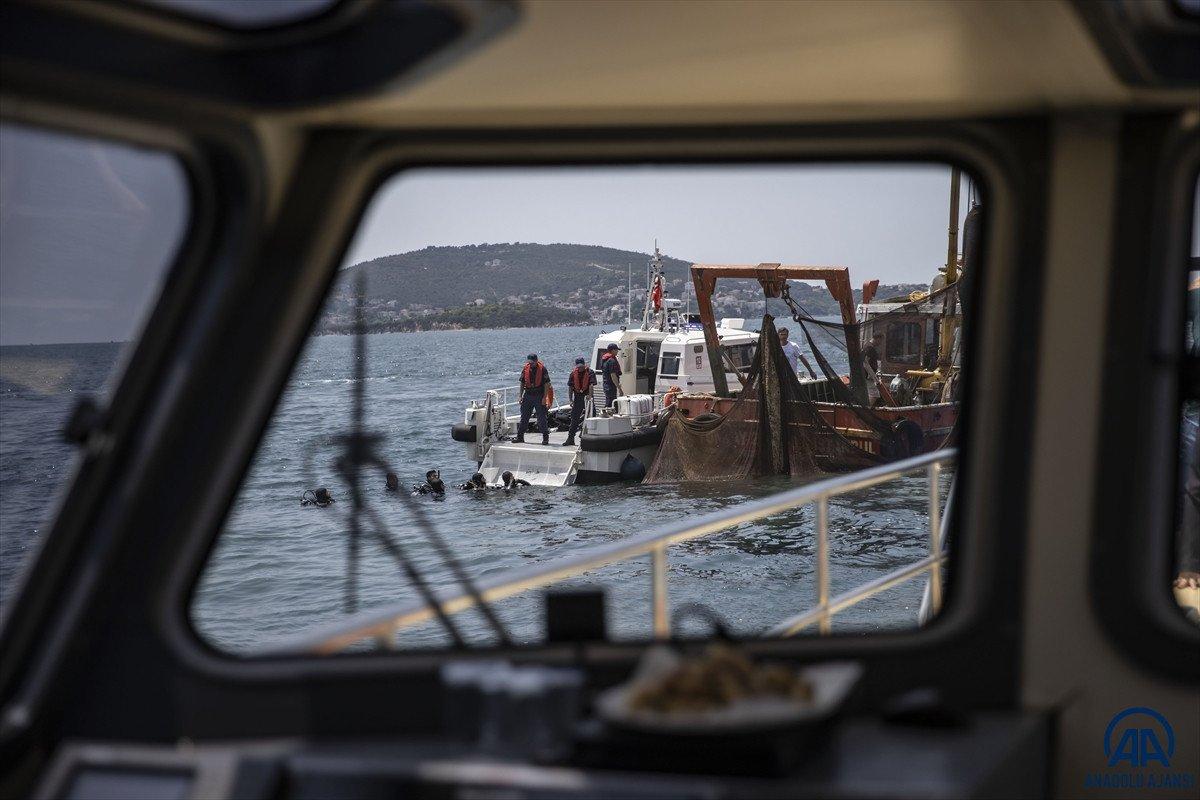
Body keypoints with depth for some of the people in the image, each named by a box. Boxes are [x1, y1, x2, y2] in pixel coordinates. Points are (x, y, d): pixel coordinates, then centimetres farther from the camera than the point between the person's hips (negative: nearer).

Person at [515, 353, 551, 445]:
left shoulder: (542, 368, -7)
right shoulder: (525, 368, 4)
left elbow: (546, 384, -7)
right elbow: (522, 383, 11)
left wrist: (544, 397, -13)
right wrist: (521, 396, 6)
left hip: (539, 396, -4)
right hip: (528, 395, 4)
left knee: (542, 418, -1)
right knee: (524, 417, 7)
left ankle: (545, 438, 6)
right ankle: (520, 437, 14)